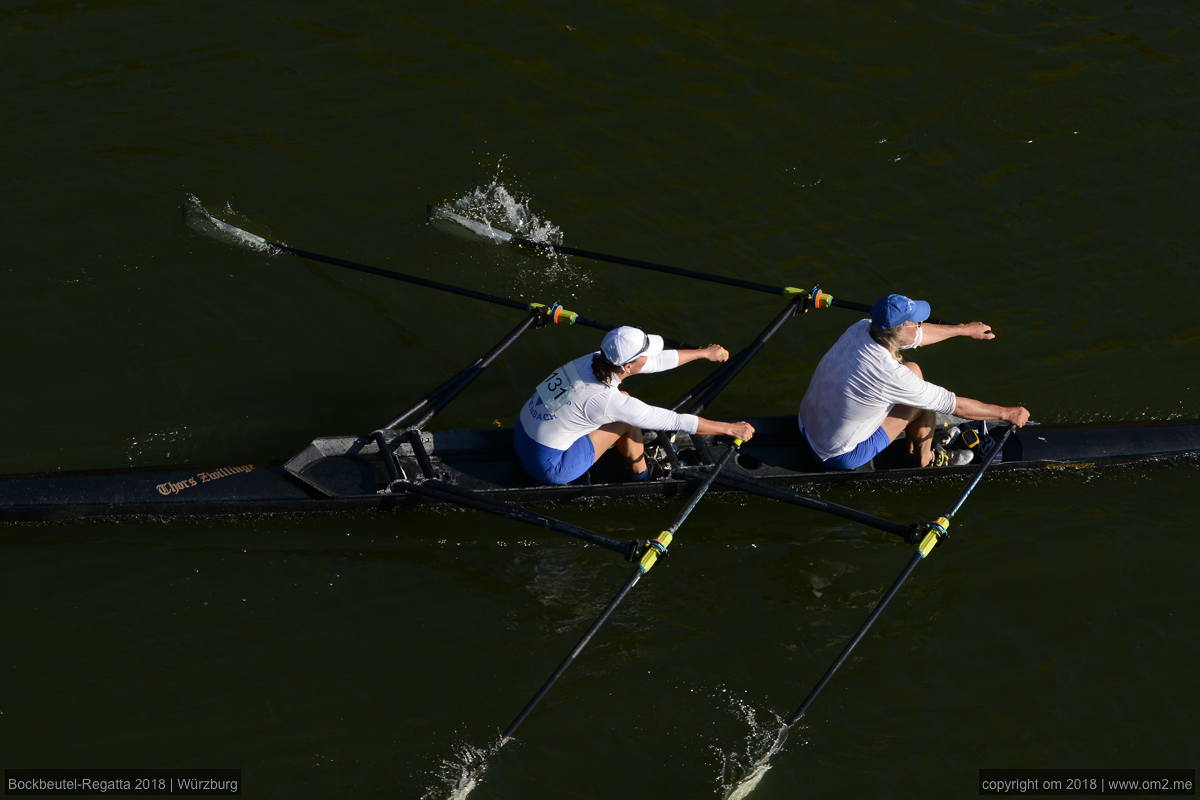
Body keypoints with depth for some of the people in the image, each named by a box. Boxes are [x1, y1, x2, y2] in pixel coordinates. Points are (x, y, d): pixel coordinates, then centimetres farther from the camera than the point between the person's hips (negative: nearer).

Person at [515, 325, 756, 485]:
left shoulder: (595, 360, -7)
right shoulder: (606, 400, -28)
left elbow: (658, 360, 9)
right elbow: (676, 421, -21)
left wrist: (704, 353, 21)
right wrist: (730, 428, -10)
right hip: (549, 468, -8)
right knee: (627, 421, -6)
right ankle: (642, 477, 18)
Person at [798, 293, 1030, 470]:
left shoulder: (861, 329, -11)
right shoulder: (889, 375, -31)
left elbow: (915, 335, 10)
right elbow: (954, 405, -18)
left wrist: (964, 329, 24)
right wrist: (1007, 413, -4)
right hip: (842, 457, -7)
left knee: (912, 370, 10)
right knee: (925, 399, -4)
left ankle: (917, 451, 26)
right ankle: (924, 460, 22)